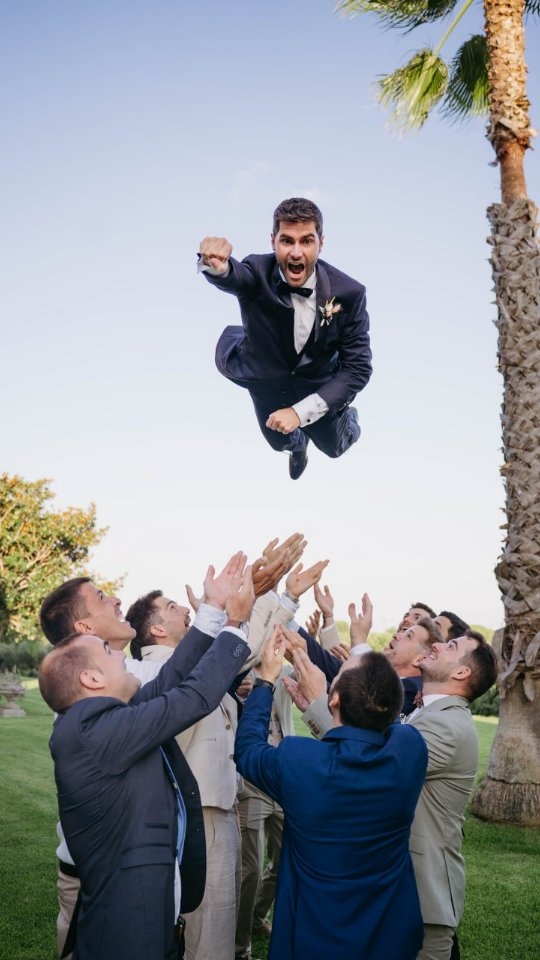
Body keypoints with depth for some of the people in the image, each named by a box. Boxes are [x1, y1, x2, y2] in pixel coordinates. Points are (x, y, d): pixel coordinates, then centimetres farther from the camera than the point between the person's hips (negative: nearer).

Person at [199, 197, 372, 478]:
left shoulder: (348, 293, -30)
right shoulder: (257, 274, -32)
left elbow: (357, 368, -26)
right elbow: (231, 276, -57)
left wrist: (301, 411, -35)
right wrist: (216, 265, -83)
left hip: (318, 385, 0)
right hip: (267, 379, 0)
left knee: (334, 447, 19)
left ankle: (346, 418, 58)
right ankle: (298, 444, 31)